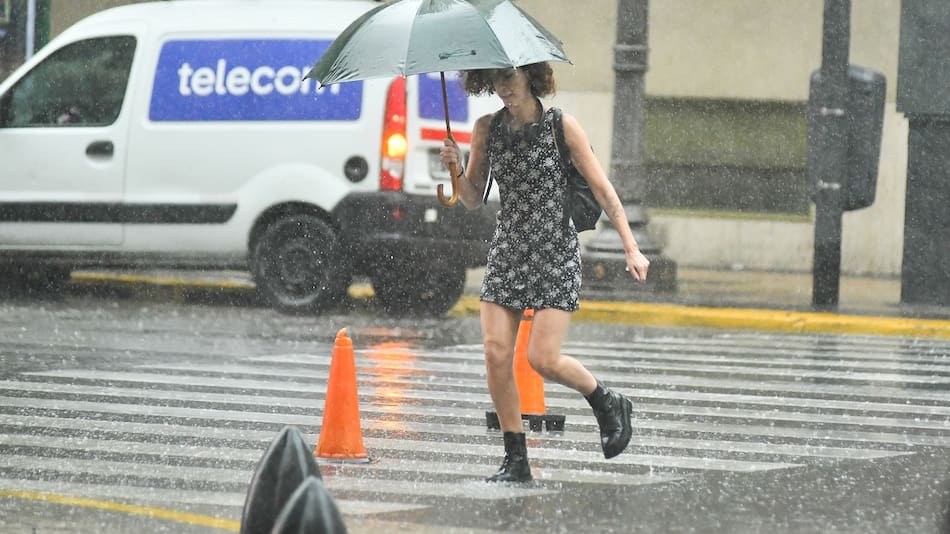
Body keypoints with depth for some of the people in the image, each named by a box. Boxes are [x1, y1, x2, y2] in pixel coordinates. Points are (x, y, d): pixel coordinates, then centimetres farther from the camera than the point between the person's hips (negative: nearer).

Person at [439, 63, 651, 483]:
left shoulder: (561, 127, -5)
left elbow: (602, 190, -4)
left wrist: (631, 247, -10)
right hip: (507, 251, 4)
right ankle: (516, 460, 1)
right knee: (496, 352, -9)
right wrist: (456, 170, -9)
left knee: (543, 358, -13)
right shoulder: (487, 129, 6)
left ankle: (608, 405, 17)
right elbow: (472, 200, 12)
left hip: (556, 252, -4)